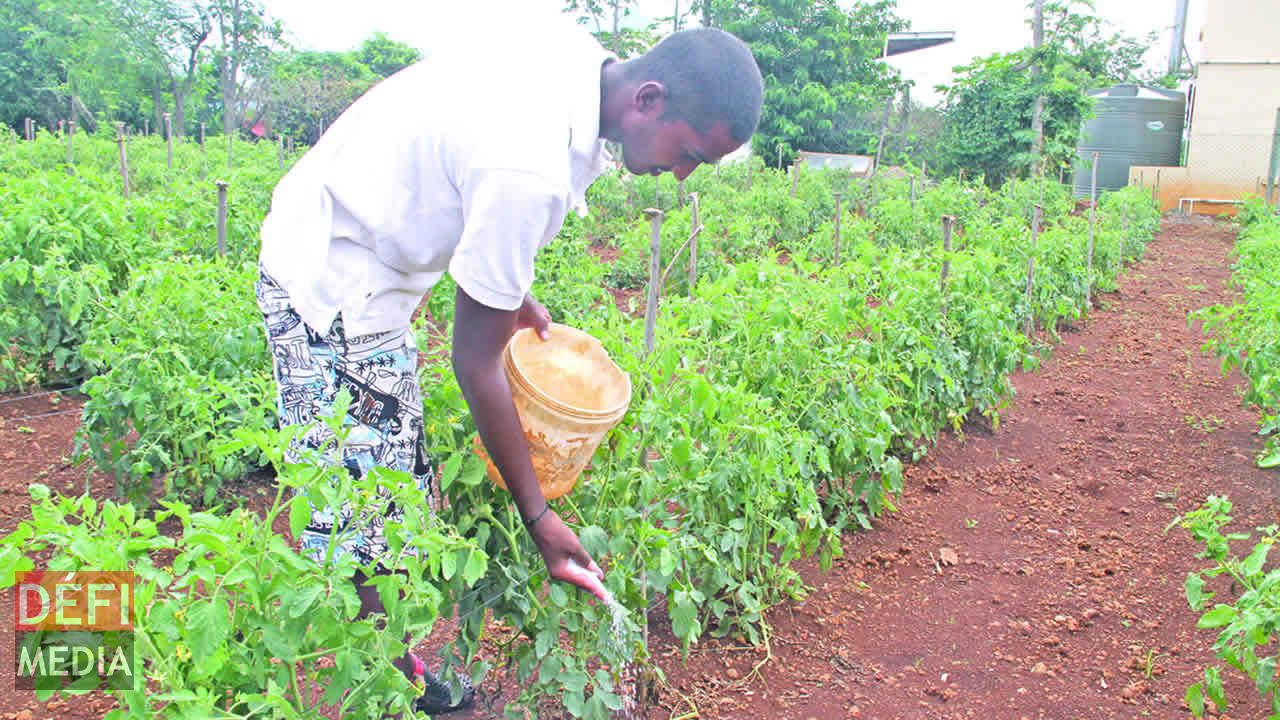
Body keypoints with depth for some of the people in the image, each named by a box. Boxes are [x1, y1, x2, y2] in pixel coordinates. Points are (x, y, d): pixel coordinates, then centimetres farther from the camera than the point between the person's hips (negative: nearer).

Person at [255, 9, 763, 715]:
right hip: (332, 289, -9)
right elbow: (475, 362, -25)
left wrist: (507, 287, 8)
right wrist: (539, 518, -17)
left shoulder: (577, 54, -6)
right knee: (358, 523, -3)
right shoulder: (532, 170, -33)